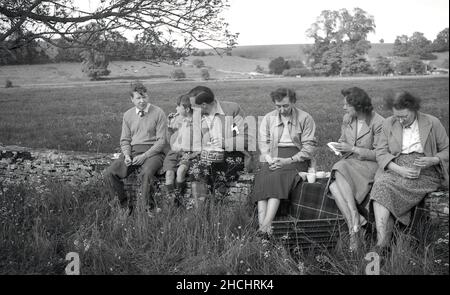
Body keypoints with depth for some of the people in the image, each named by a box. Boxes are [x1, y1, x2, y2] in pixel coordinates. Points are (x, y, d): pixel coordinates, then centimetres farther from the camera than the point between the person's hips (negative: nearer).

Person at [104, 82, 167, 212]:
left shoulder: (158, 113, -1)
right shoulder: (128, 115, 13)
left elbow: (161, 141, -5)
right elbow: (125, 139, 15)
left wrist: (145, 155, -16)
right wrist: (127, 155, -6)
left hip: (152, 151, -4)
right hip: (132, 151, 4)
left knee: (146, 173, -37)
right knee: (110, 172, -19)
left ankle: (148, 207, -21)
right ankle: (125, 205, -6)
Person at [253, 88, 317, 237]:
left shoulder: (305, 118, 2)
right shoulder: (268, 118, 14)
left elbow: (309, 147, -3)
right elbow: (263, 142, 10)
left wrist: (288, 161, -15)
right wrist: (270, 159, -10)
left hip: (296, 157, -3)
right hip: (273, 157, 3)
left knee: (277, 177, -33)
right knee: (262, 178, -28)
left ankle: (266, 225, -41)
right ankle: (263, 227, -38)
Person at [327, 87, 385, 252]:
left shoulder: (378, 123, -8)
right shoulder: (347, 119, 11)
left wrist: (352, 148, -15)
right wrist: (339, 147, 1)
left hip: (368, 165, -5)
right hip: (348, 163, 6)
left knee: (339, 173, -35)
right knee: (334, 184, -29)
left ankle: (353, 221, -36)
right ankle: (355, 221, -34)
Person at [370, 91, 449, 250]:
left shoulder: (432, 123, 4)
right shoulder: (389, 123, 9)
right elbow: (381, 153, 4)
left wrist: (433, 160, -12)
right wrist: (399, 170, -13)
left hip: (424, 173, -3)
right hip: (395, 169, 3)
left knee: (386, 185, -30)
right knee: (381, 184, -32)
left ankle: (382, 243, -31)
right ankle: (381, 241, -39)